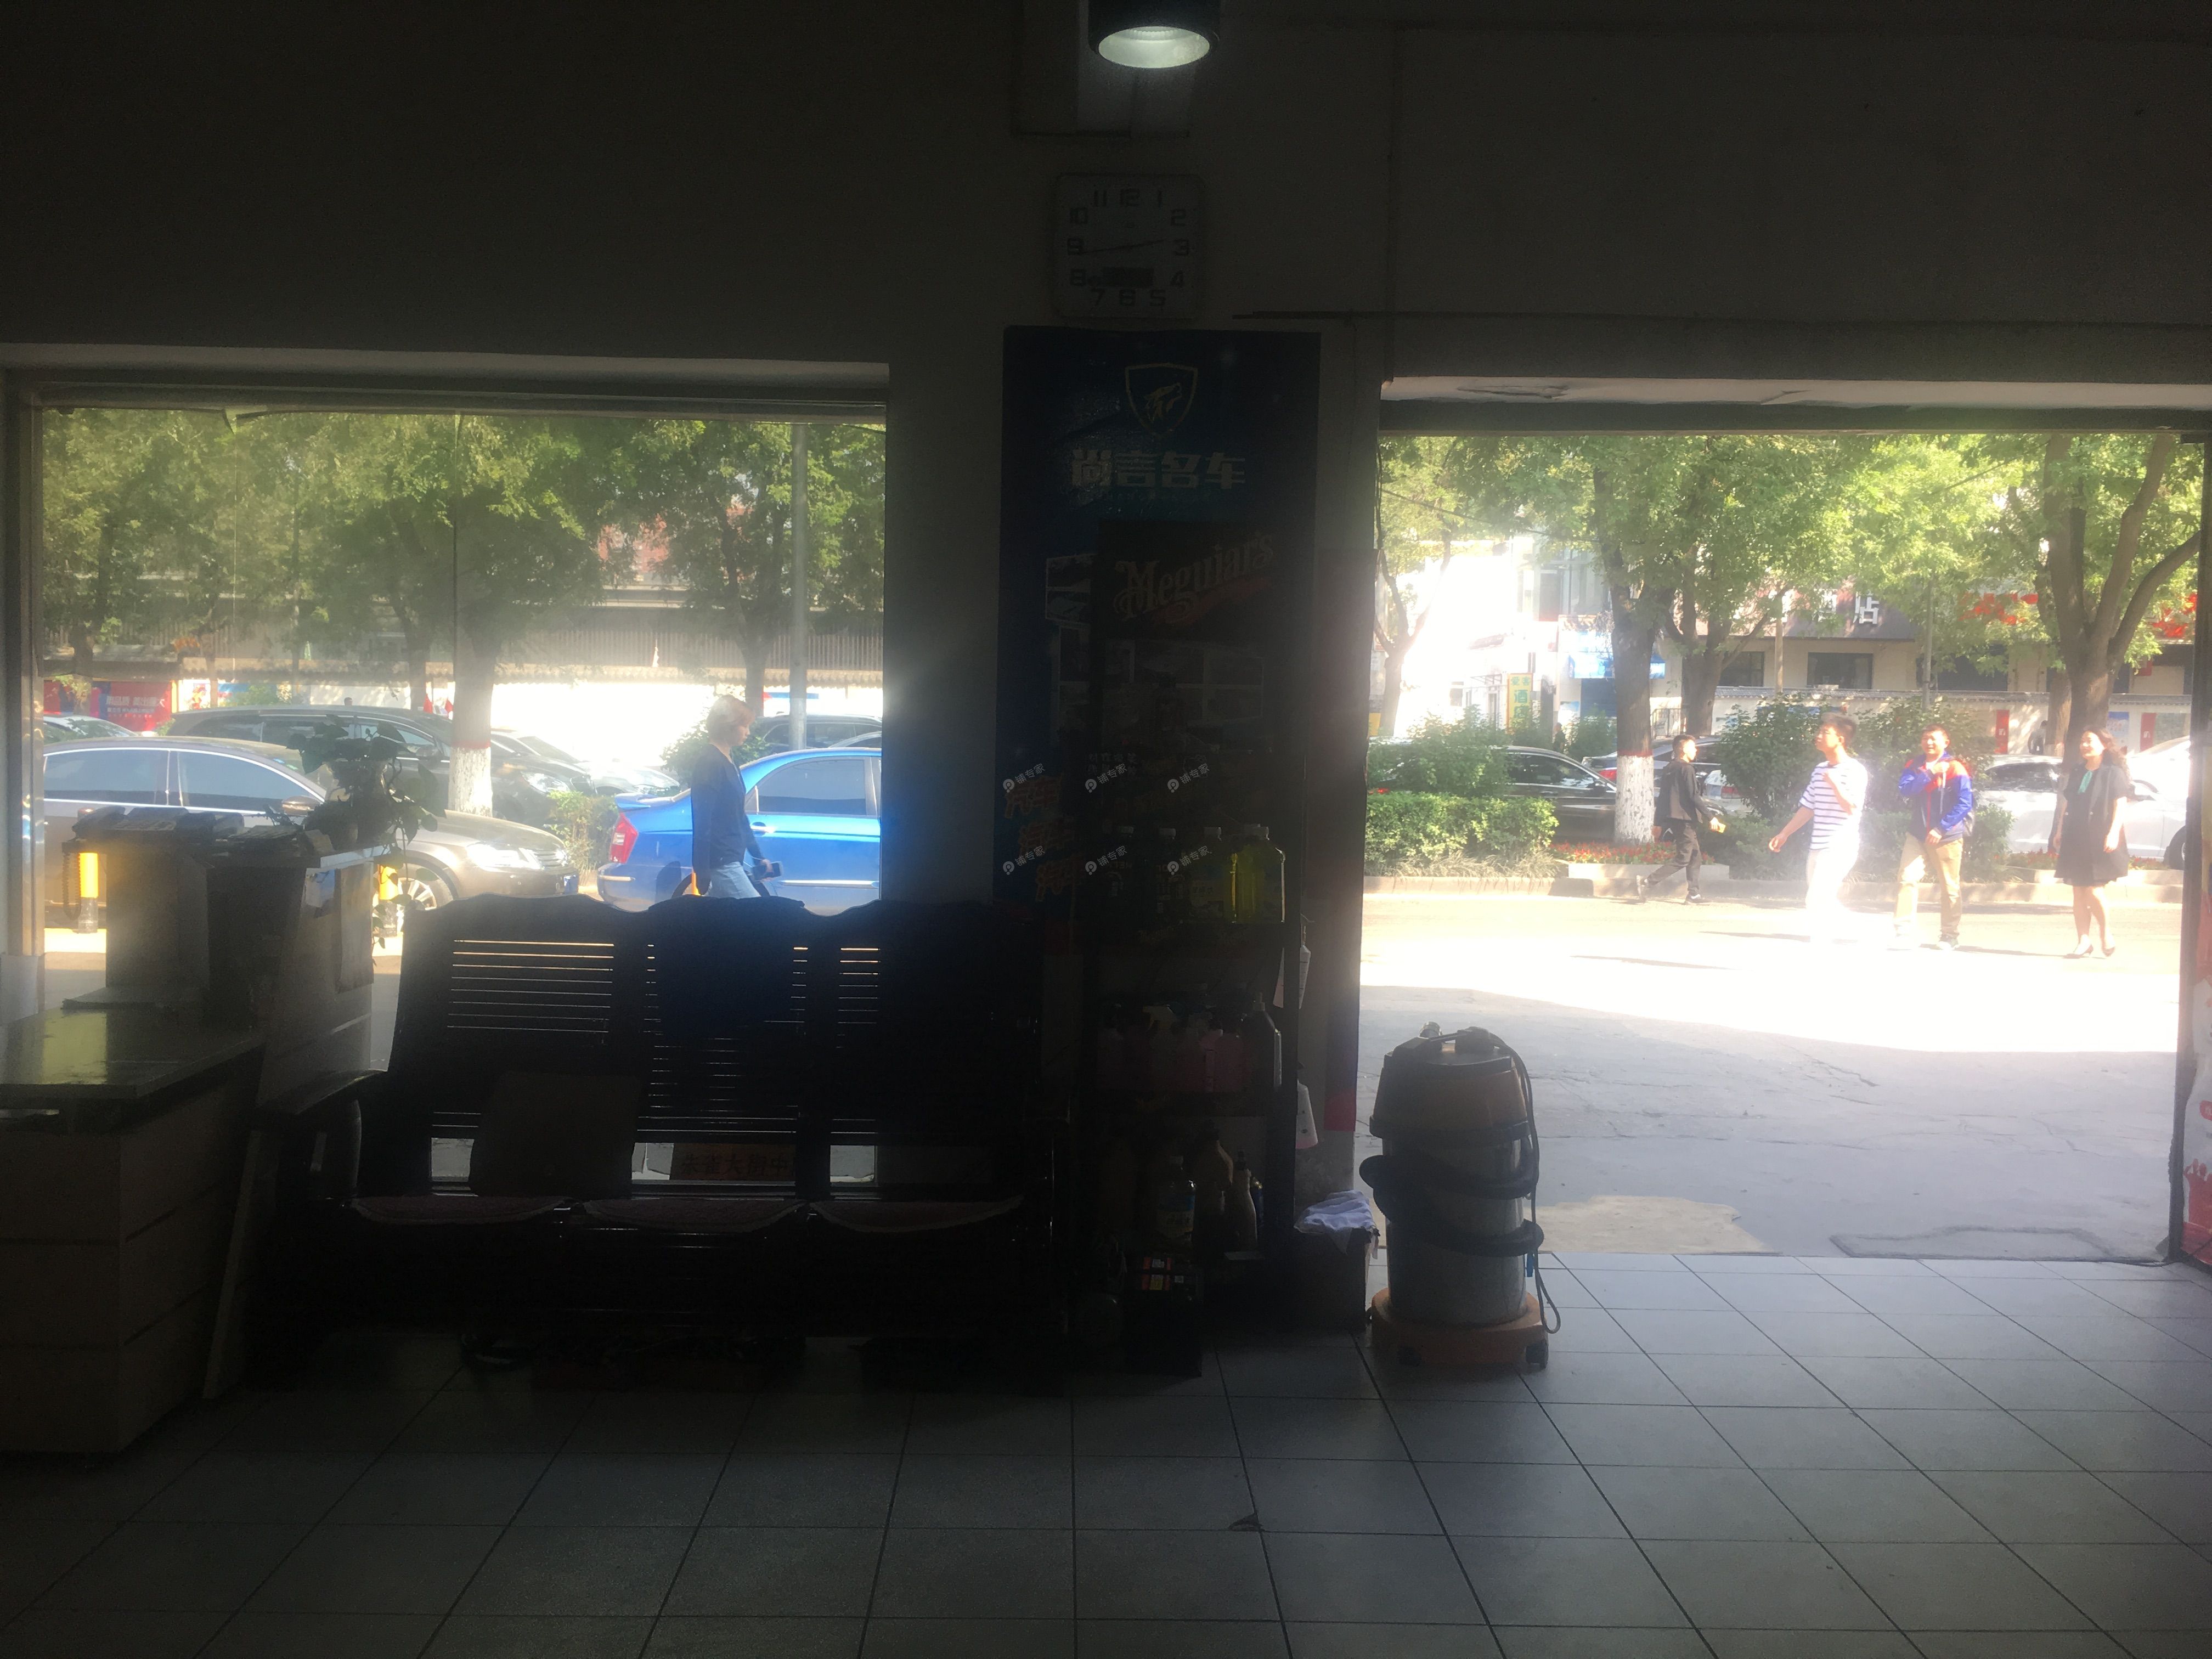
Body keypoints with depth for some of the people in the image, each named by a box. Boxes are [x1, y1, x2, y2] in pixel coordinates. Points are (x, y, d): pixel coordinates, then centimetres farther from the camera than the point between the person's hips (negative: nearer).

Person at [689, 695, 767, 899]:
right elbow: (702, 821, -18)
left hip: (731, 860, 9)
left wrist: (758, 857, 25)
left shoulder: (729, 763, 16)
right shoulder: (709, 763, -13)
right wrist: (702, 873, -21)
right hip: (720, 864, -9)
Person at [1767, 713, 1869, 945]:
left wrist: (1834, 782, -17)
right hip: (1818, 847, 8)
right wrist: (1784, 834, 20)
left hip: (1840, 847, -8)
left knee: (1817, 899, -17)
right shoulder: (1820, 769, 14)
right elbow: (1808, 808, 20)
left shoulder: (1855, 771, -9)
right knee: (1824, 900, 12)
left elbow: (1852, 807, -19)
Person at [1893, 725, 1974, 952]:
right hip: (1918, 835, 3)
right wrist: (1930, 773, -19)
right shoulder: (1915, 767, 8)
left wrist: (1941, 829, -17)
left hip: (1947, 837, -3)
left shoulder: (1955, 769, -6)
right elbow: (1904, 789, -10)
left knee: (1949, 888, 4)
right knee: (1907, 877, -11)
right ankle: (1905, 931, -10)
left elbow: (1964, 804, -12)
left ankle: (1950, 935, 16)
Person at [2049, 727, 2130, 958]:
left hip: (2098, 842, -6)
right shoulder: (2078, 775, 19)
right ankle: (2083, 941, 5)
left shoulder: (2113, 773, -1)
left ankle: (2107, 935, 3)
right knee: (2078, 891, 3)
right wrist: (2059, 831, 12)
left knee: (2092, 889, -12)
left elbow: (2121, 806, -8)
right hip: (2075, 841, 6)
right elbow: (2067, 805, 21)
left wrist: (2113, 833, -18)